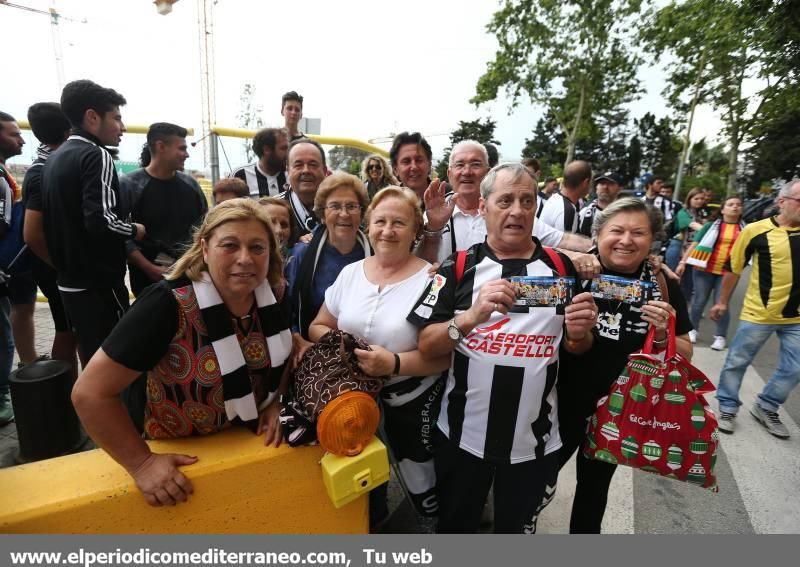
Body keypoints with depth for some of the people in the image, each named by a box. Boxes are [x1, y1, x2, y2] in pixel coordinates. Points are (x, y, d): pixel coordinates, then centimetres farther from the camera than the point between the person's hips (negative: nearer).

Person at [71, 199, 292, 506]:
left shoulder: (274, 296, -13)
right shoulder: (168, 305, -28)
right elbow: (90, 393, -23)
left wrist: (276, 403, -8)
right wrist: (142, 463, -20)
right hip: (183, 463, -4)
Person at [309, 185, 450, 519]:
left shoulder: (431, 279, -12)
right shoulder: (350, 272, 1)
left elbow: (445, 354, -14)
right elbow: (317, 327, 8)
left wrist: (395, 363, -27)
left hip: (414, 402, -4)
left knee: (424, 491, 9)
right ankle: (370, 517, 50)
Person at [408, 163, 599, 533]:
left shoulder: (560, 267, -2)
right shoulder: (459, 267, -7)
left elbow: (578, 347, 7)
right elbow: (427, 346, -12)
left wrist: (579, 332, -16)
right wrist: (472, 316, -30)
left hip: (534, 439, 1)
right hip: (462, 434, 0)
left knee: (516, 528, 25)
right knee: (454, 526, 23)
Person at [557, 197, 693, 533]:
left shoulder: (663, 285, -8)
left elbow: (686, 356, 0)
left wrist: (663, 333, -19)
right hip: (564, 401, -2)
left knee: (595, 483, 24)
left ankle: (584, 532, 51)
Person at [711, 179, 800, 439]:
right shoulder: (756, 230, -11)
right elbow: (733, 268, -2)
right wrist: (723, 302, 3)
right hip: (759, 313, -4)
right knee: (737, 362, 7)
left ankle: (765, 408, 34)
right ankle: (727, 407, 26)